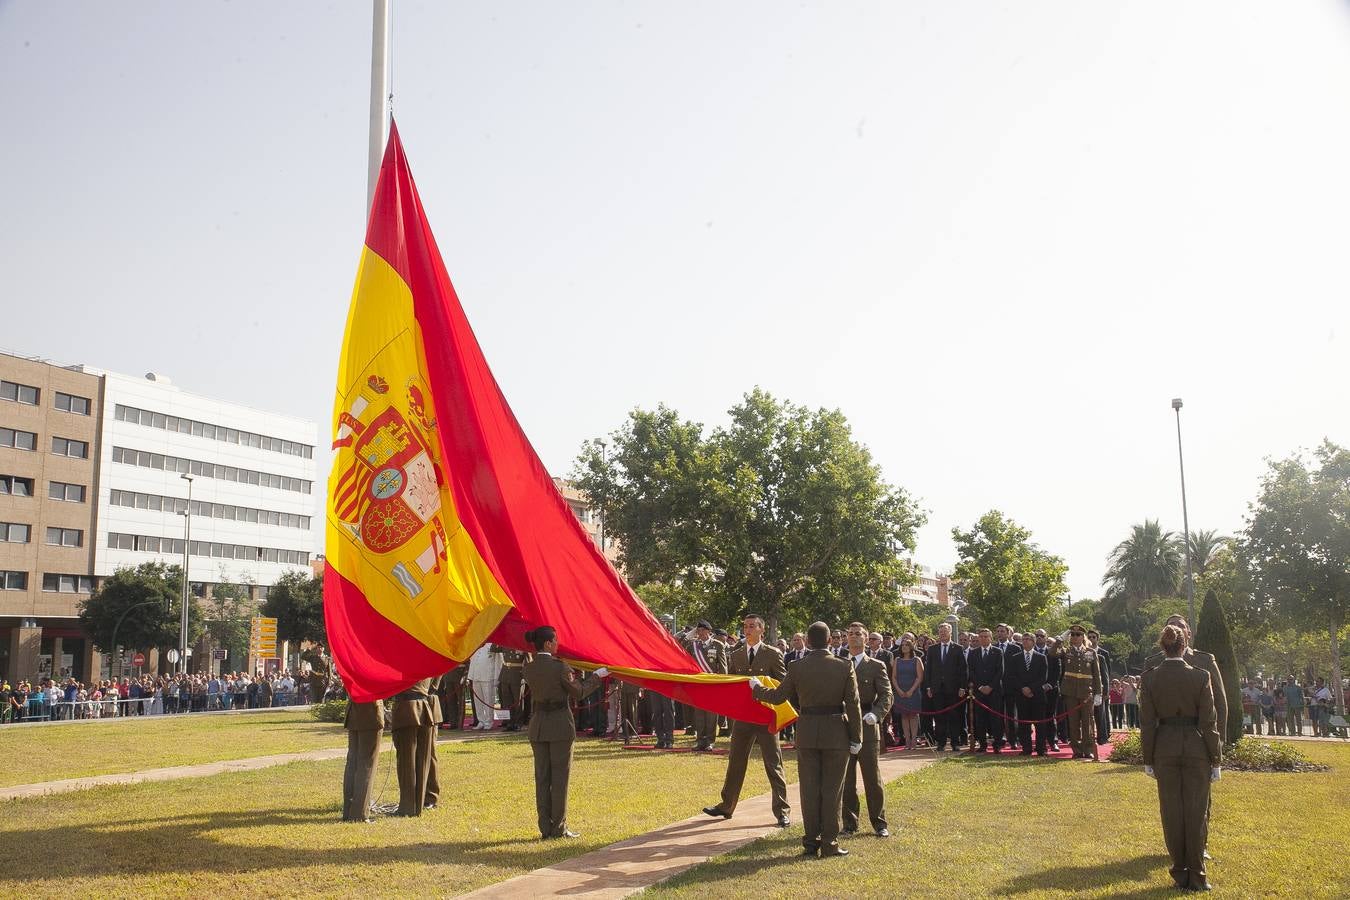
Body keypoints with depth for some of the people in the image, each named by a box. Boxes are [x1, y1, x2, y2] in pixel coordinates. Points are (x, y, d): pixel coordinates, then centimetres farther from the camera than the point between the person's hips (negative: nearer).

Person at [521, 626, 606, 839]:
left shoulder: (529, 668, 1)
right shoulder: (559, 667, -15)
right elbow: (578, 692, -4)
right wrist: (596, 676, 8)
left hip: (538, 727, 5)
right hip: (561, 726, -5)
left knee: (541, 778, 10)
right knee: (559, 778, 4)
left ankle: (545, 829, 14)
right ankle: (559, 828, 8)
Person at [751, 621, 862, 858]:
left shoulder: (797, 667, -4)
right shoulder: (844, 667, -7)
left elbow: (778, 696, 5)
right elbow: (853, 705, -6)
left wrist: (756, 687, 23)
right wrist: (856, 738, 2)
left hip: (807, 733, 1)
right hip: (836, 733, -1)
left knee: (809, 789, 8)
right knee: (832, 789, 6)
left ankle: (811, 843, 13)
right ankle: (829, 843, 8)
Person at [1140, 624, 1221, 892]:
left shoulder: (1150, 678, -5)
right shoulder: (1200, 676, -9)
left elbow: (1147, 722, -2)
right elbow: (1209, 722, -6)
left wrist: (1148, 759, 7)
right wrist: (1215, 759, 2)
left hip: (1164, 749, 1)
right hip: (1196, 747, -1)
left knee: (1171, 811, 9)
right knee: (1196, 812, 7)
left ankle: (1180, 872, 16)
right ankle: (1196, 876, 12)